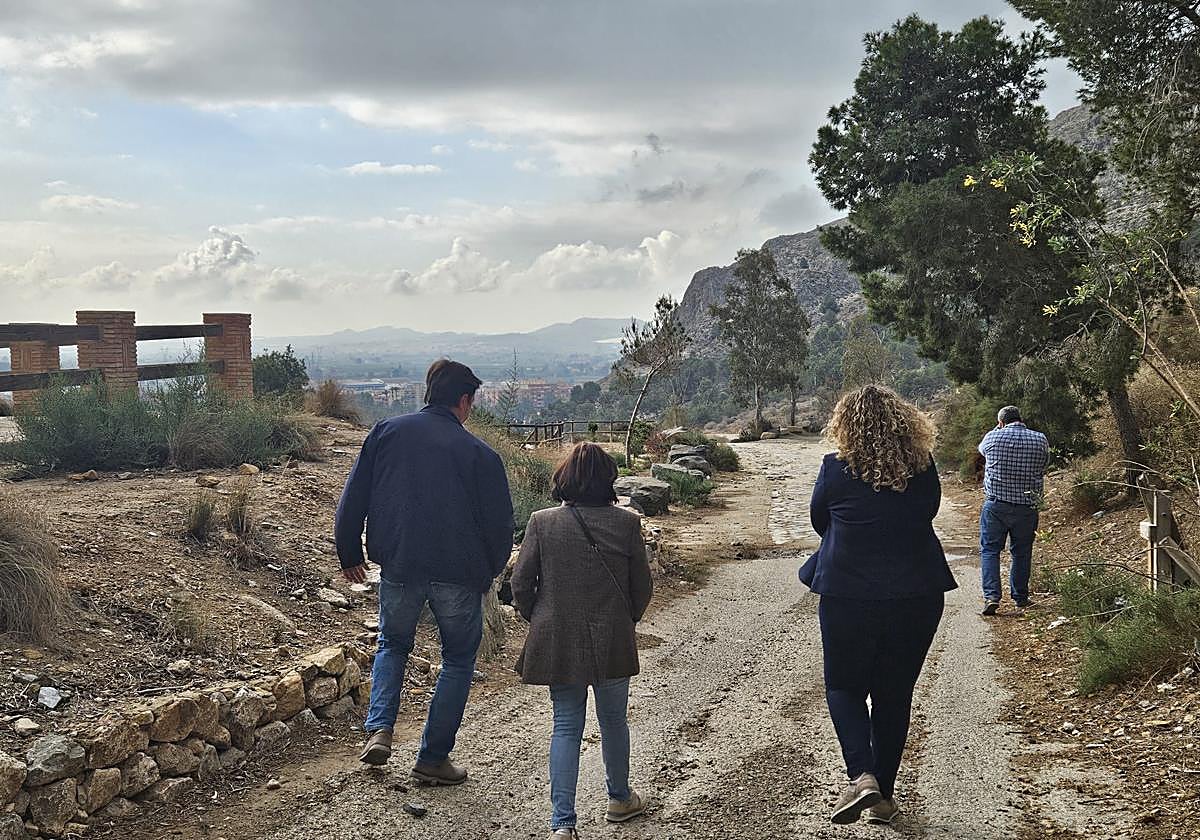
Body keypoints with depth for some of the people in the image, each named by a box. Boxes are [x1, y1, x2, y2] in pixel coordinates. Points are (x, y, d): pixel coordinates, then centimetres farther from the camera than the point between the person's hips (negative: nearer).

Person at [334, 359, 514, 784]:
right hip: (458, 574, -2)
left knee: (392, 645, 26)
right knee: (458, 661, 15)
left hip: (398, 569, 3)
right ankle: (433, 758, 16)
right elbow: (499, 523, -1)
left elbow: (352, 499, 4)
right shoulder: (479, 453, -5)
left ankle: (379, 729, 7)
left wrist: (350, 554, 15)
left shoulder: (386, 432, 2)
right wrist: (487, 573, 15)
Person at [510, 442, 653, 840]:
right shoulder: (627, 523, -8)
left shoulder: (542, 523, -8)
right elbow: (642, 586, 0)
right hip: (612, 642, 0)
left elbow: (520, 583, -5)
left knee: (566, 726, 9)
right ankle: (620, 799, 39)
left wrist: (537, 620, 12)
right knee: (613, 719, 20)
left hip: (558, 642, 0)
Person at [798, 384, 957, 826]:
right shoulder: (924, 470, -5)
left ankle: (861, 776, -6)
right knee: (895, 695, 15)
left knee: (844, 687, 15)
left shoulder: (836, 470, -12)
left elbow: (820, 520, 4)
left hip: (849, 597, -2)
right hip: (917, 597, 3)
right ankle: (884, 796, 22)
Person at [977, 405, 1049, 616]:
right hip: (1027, 506, 2)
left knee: (989, 549, 5)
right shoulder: (1040, 440, 0)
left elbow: (981, 449, 20)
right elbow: (1043, 467, 14)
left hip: (995, 505, -1)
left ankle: (991, 596, -8)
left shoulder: (992, 437, -4)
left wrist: (999, 428, 26)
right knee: (1022, 552, 14)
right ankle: (1020, 597, 21)